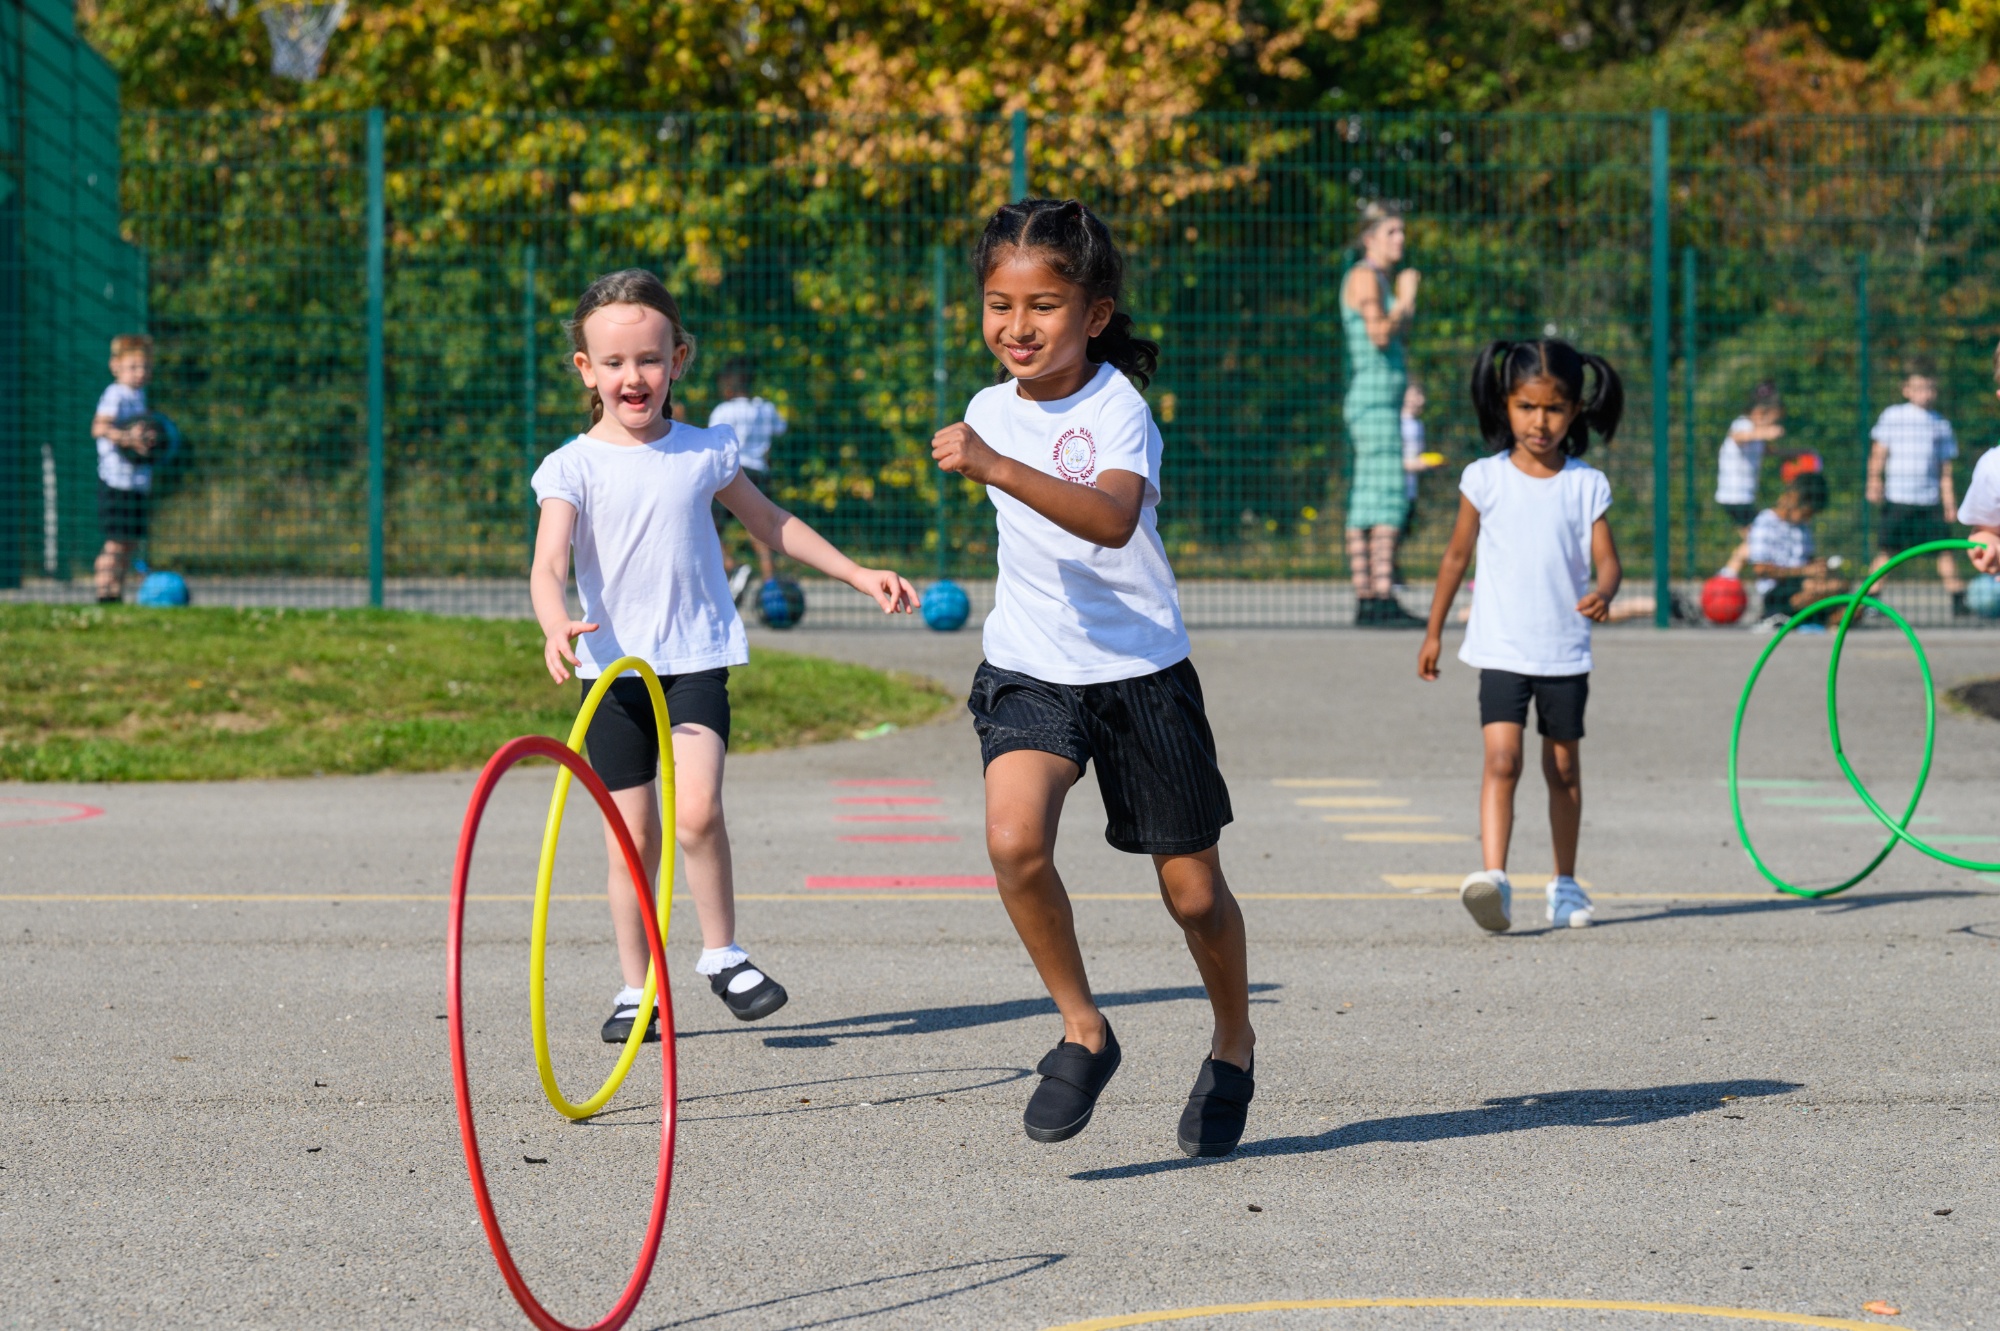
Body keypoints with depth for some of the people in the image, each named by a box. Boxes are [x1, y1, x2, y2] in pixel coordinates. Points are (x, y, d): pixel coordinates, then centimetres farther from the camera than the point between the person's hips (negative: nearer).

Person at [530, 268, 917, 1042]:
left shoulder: (704, 452, 5)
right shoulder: (574, 467, -3)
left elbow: (772, 525, 21)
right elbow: (549, 564, -16)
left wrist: (859, 576, 21)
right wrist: (556, 624, -37)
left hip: (696, 659, 0)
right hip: (613, 668, 0)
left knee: (697, 810, -19)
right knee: (632, 838, 3)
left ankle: (722, 954, 1)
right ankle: (637, 987, 15)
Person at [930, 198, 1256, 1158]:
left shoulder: (1117, 409, -17)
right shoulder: (991, 410, 2)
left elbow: (1111, 518, -39)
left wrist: (995, 468, -46)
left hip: (1140, 672, -3)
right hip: (1029, 671, 4)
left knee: (1192, 892, 7)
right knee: (1014, 840, -24)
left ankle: (1234, 1044, 35)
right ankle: (1083, 1031, -6)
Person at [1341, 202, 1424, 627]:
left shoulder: (1381, 278, 21)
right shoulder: (1365, 276, -9)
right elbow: (1380, 333, -20)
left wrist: (1407, 297, 13)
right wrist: (1405, 299, -6)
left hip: (1382, 403, 10)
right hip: (1373, 400, -10)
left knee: (1366, 504, 6)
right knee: (1388, 499, -16)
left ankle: (1366, 601, 4)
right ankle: (1382, 599, -21)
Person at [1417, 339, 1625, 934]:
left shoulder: (1587, 485, 0)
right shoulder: (1485, 479, -1)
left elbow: (1606, 558, -5)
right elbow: (1457, 555, 9)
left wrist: (1603, 593, -29)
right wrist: (1434, 632, 13)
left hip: (1565, 651, 1)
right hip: (1502, 649, -1)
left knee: (1564, 768, 12)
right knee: (1501, 760, -16)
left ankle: (1565, 883, 25)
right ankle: (1492, 877, -26)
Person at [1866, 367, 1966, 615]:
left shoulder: (1941, 424, 12)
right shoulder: (1892, 416, 7)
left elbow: (1945, 468, 13)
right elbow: (1879, 453, 7)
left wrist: (1949, 499, 5)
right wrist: (1874, 481, -7)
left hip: (1931, 501, 2)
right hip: (1897, 499, -2)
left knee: (1945, 548, -2)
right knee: (1886, 549, -5)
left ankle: (1958, 601, 2)